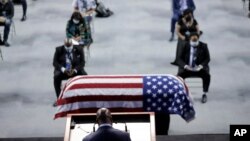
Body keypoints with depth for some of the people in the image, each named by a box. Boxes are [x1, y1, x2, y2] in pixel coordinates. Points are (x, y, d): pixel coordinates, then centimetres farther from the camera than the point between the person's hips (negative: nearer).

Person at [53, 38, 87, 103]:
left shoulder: (79, 50, -2)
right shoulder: (59, 50, -1)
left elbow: (82, 62, -5)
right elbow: (55, 62, -6)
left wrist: (75, 70, -23)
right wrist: (63, 69, -24)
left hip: (75, 70, 0)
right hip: (63, 71, 0)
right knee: (56, 76, -32)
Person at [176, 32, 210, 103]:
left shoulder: (203, 46, 0)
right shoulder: (185, 46, -1)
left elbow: (207, 58, -1)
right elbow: (179, 58, -1)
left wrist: (201, 66, -20)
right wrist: (185, 66, -21)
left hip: (199, 68, 0)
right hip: (187, 68, 0)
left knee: (207, 75, -30)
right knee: (179, 75, -28)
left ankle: (204, 94, -15)